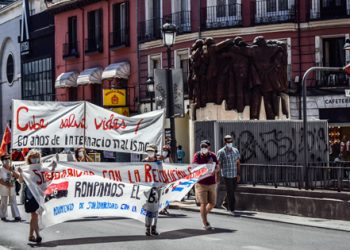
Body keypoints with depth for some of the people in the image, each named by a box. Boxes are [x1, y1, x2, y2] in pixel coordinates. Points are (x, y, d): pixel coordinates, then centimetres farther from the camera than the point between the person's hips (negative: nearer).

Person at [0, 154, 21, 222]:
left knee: (14, 203, 4)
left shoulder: (12, 169, 8)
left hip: (12, 189, 5)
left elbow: (17, 176, 0)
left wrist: (12, 171, -12)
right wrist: (7, 185, -23)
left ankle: (17, 216, 4)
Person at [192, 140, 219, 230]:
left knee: (212, 203, 9)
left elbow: (217, 168, 6)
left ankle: (204, 215, 35)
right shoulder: (197, 156, -5)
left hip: (212, 183, 4)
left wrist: (214, 171, -18)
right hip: (201, 183, -4)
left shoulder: (213, 155, 5)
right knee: (203, 204, -4)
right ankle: (205, 223, 5)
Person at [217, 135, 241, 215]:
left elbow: (238, 163, 13)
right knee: (230, 193, -5)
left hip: (235, 175, 5)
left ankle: (230, 207, 25)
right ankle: (232, 209, 1)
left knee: (232, 192, 11)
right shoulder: (221, 152, -6)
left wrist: (239, 174, 9)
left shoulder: (235, 150, 9)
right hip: (227, 175, -5)